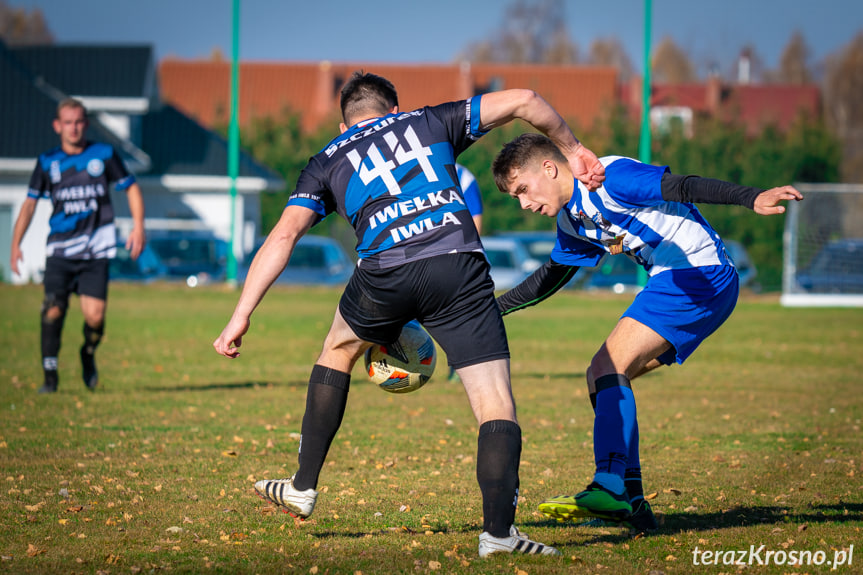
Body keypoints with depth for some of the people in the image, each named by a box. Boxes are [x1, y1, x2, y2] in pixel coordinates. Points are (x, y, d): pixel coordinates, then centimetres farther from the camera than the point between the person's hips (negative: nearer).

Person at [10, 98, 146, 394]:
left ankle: (88, 355, 22)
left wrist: (138, 225, -1)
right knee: (53, 309, -13)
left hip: (95, 249, -1)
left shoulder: (104, 154, 4)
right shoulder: (47, 162, 7)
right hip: (60, 248, 1)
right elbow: (30, 203, 11)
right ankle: (50, 374, 1)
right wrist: (16, 244, 3)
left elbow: (131, 188, 12)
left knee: (95, 316, -10)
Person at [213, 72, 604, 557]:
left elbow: (284, 235, 13)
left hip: (385, 272, 2)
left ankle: (303, 488, 36)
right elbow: (523, 100, 23)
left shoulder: (328, 162, 26)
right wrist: (573, 148, 38)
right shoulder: (430, 122, 28)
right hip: (459, 265, -1)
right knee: (496, 405, 1)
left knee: (338, 350, 32)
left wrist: (242, 316, 11)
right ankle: (498, 531, -17)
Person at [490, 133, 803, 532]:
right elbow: (550, 276, 32)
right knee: (602, 376, 7)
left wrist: (752, 198, -38)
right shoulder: (571, 222, 15)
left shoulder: (608, 177, -14)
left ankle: (609, 488, -28)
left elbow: (684, 187, -25)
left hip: (702, 273, -10)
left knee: (608, 368, -19)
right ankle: (630, 504, 5)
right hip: (674, 285, 10)